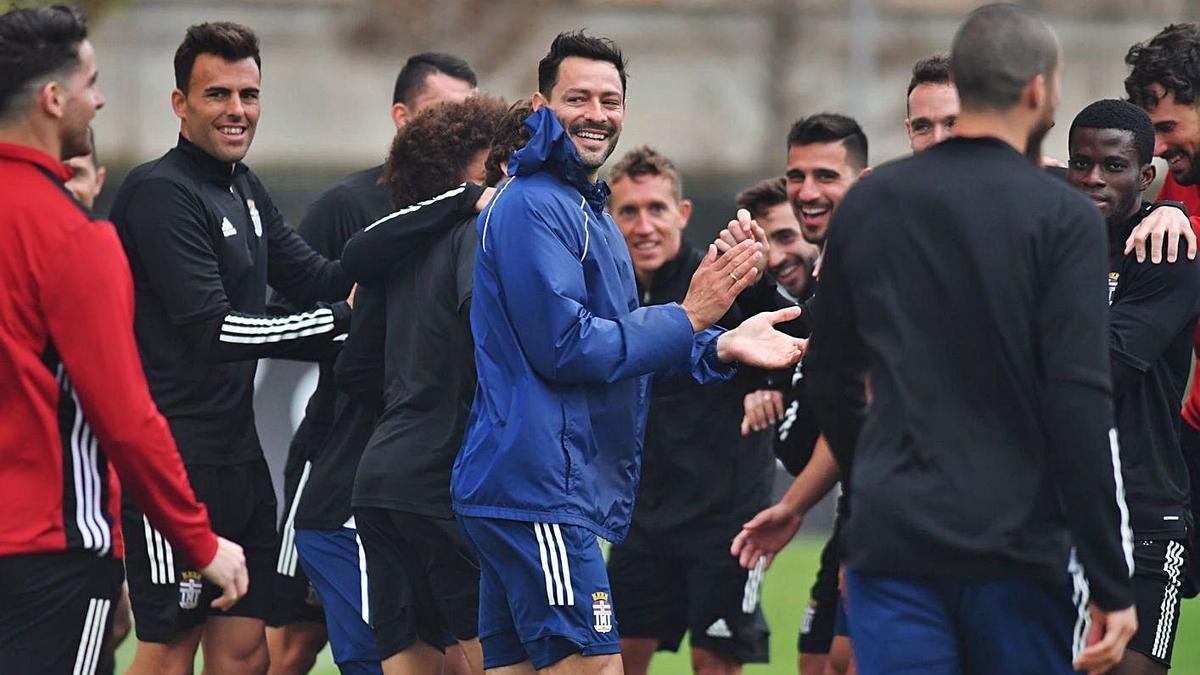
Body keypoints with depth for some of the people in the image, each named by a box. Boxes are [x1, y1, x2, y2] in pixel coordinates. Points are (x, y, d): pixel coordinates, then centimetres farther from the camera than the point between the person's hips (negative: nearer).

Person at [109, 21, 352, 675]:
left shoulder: (245, 190, 17)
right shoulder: (161, 192, -14)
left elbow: (315, 279, 11)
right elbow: (213, 328, -20)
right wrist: (341, 323, -17)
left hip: (236, 452, 9)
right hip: (176, 461, -9)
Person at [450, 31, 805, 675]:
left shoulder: (588, 211, 22)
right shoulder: (533, 207, -11)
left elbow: (622, 348, 21)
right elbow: (564, 348, -18)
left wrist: (721, 348, 6)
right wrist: (687, 318, -12)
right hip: (539, 491, -11)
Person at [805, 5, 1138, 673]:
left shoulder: (869, 203, 7)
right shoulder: (1062, 216, -7)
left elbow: (829, 377, 17)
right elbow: (1081, 404, -13)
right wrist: (1112, 586, -11)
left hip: (893, 544, 3)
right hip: (1018, 550, -3)